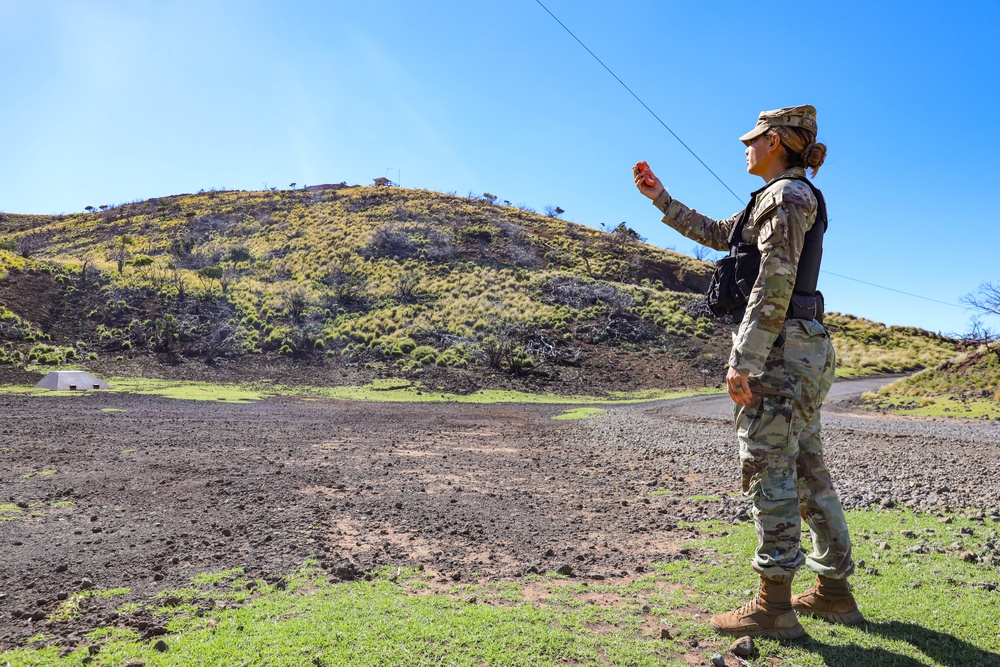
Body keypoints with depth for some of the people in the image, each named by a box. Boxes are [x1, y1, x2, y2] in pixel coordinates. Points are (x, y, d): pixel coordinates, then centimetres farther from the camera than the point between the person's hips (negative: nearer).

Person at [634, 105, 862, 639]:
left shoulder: (785, 194, -9)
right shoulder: (786, 197, 22)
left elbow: (775, 284, -19)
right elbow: (719, 235, 31)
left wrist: (744, 360, -22)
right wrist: (662, 200, 32)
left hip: (780, 348, -10)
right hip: (804, 351, 10)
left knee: (769, 469, -7)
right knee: (807, 470, 13)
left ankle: (774, 605, 0)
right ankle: (834, 592, 23)